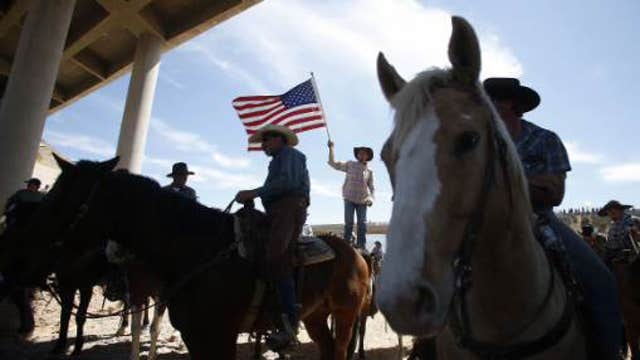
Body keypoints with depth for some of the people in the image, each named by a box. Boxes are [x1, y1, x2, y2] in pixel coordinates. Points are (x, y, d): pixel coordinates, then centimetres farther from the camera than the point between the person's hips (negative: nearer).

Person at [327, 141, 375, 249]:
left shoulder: (369, 171, 12)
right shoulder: (350, 165, 8)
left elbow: (371, 187, 13)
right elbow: (333, 163, 6)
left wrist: (371, 199, -3)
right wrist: (331, 148, 2)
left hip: (362, 201, 2)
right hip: (349, 199, -2)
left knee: (362, 224, -2)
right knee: (348, 223, -5)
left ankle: (361, 246, 5)